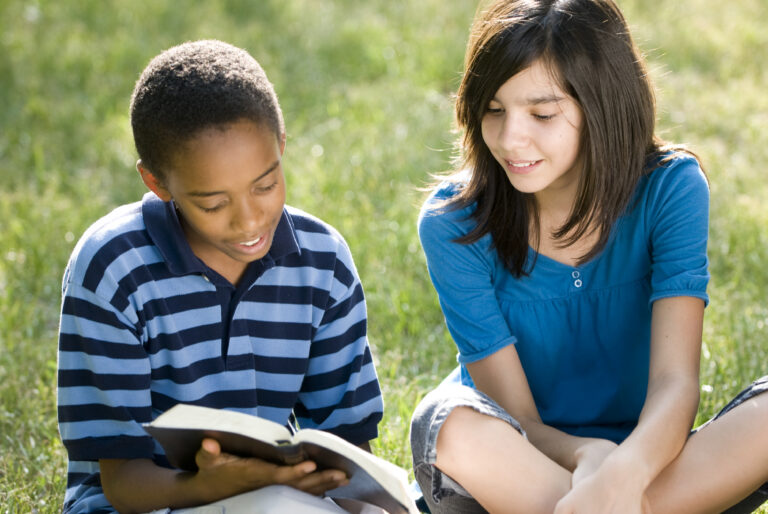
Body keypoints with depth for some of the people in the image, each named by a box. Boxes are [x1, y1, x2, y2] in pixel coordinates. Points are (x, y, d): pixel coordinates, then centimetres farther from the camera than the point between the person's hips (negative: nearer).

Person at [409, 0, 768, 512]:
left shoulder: (668, 189, -11)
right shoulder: (455, 224, -13)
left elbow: (675, 381, -21)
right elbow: (516, 421, -14)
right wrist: (588, 454, -38)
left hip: (634, 457, 1)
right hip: (514, 469, -1)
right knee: (451, 425, -36)